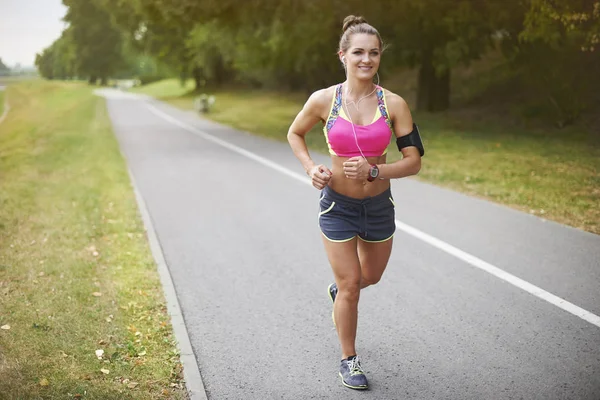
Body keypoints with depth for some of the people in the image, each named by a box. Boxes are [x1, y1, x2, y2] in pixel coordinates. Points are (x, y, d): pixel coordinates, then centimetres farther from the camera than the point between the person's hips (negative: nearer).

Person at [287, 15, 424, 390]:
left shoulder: (394, 103, -11)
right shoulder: (324, 100, -12)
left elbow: (414, 161, -9)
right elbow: (295, 134, 7)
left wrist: (373, 170, -25)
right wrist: (311, 168, -10)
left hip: (379, 205, 2)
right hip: (338, 206, -2)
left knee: (371, 276, 22)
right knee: (351, 287, 3)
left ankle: (339, 289, 58)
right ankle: (349, 360, 25)